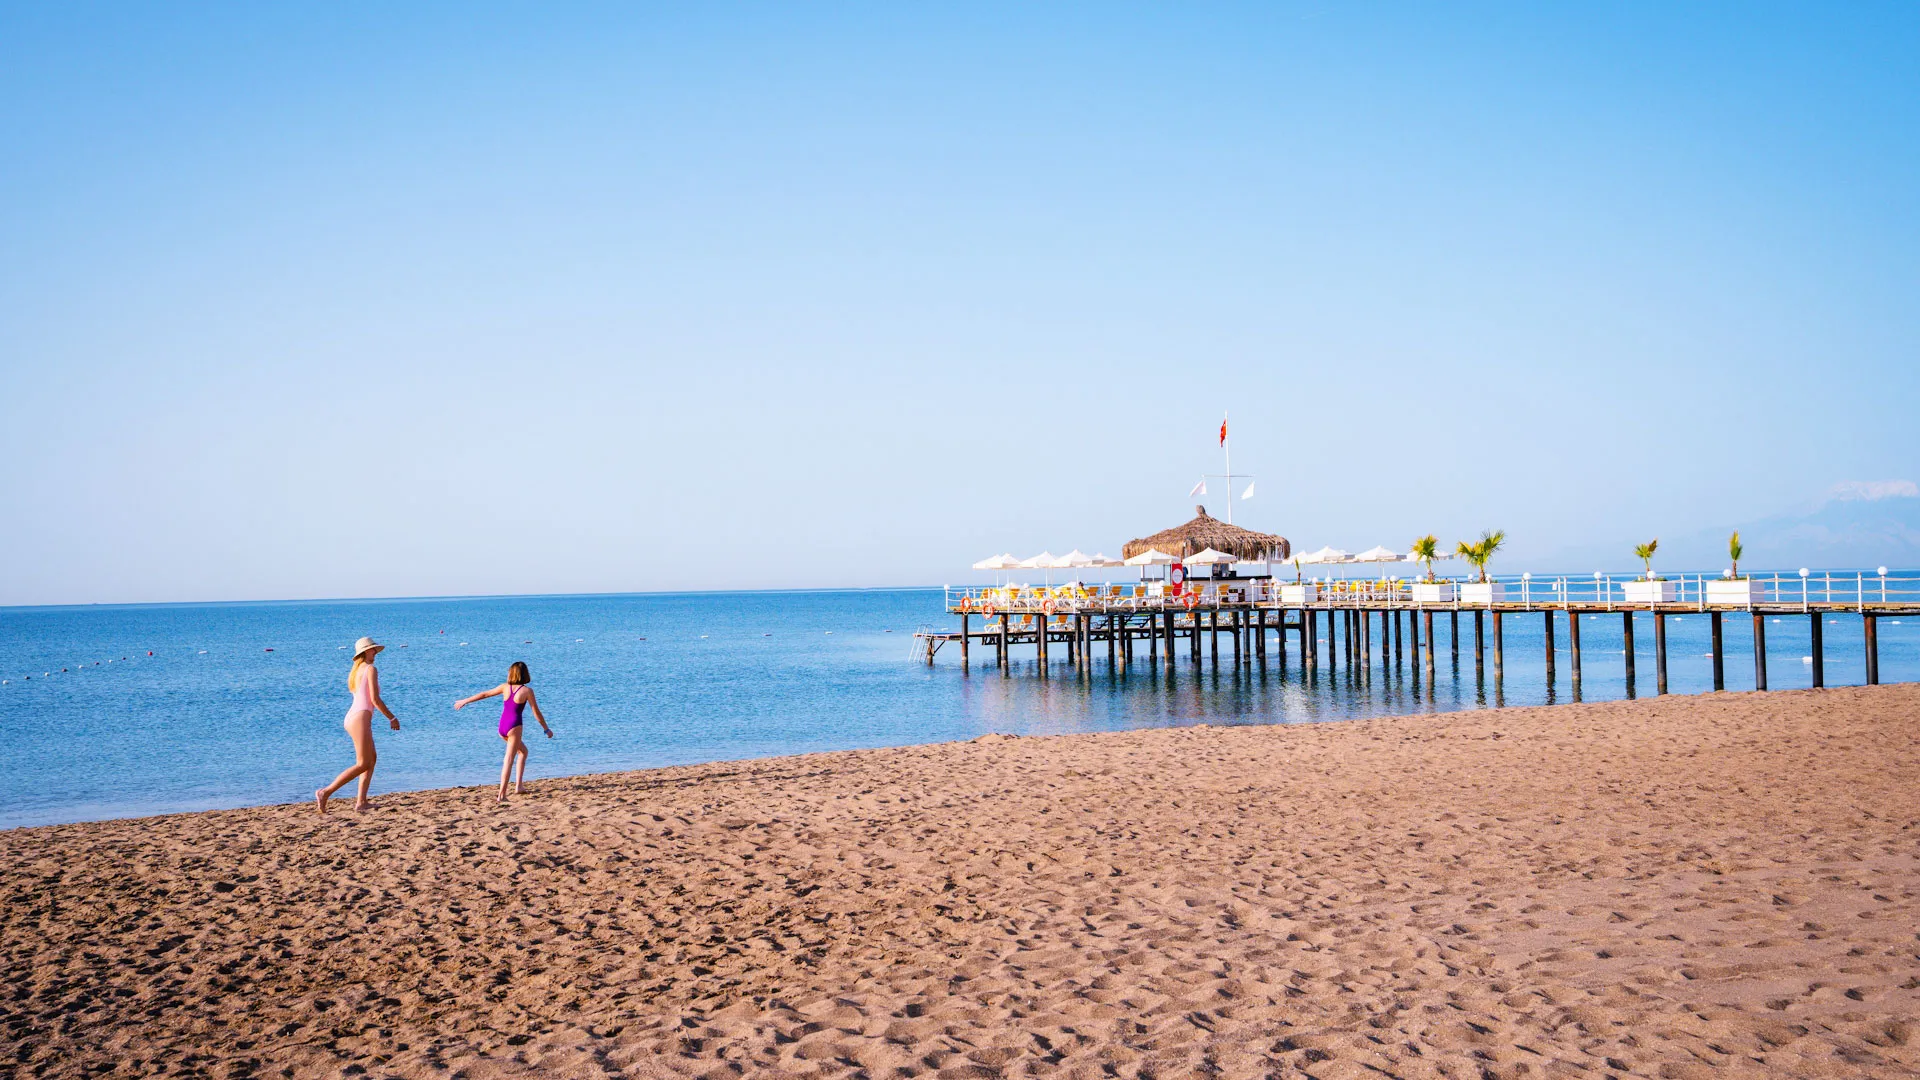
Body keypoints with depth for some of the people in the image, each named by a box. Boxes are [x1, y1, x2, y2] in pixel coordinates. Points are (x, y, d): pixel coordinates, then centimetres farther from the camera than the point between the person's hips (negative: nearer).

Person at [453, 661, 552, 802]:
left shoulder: (505, 687, 6)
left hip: (502, 726, 5)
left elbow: (484, 694, 15)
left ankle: (519, 785, 17)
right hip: (514, 726, -5)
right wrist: (546, 729, 10)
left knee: (523, 751, 24)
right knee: (508, 760, -6)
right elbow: (536, 713, -2)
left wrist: (465, 701, 27)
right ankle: (502, 795, -12)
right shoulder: (527, 690, -4)